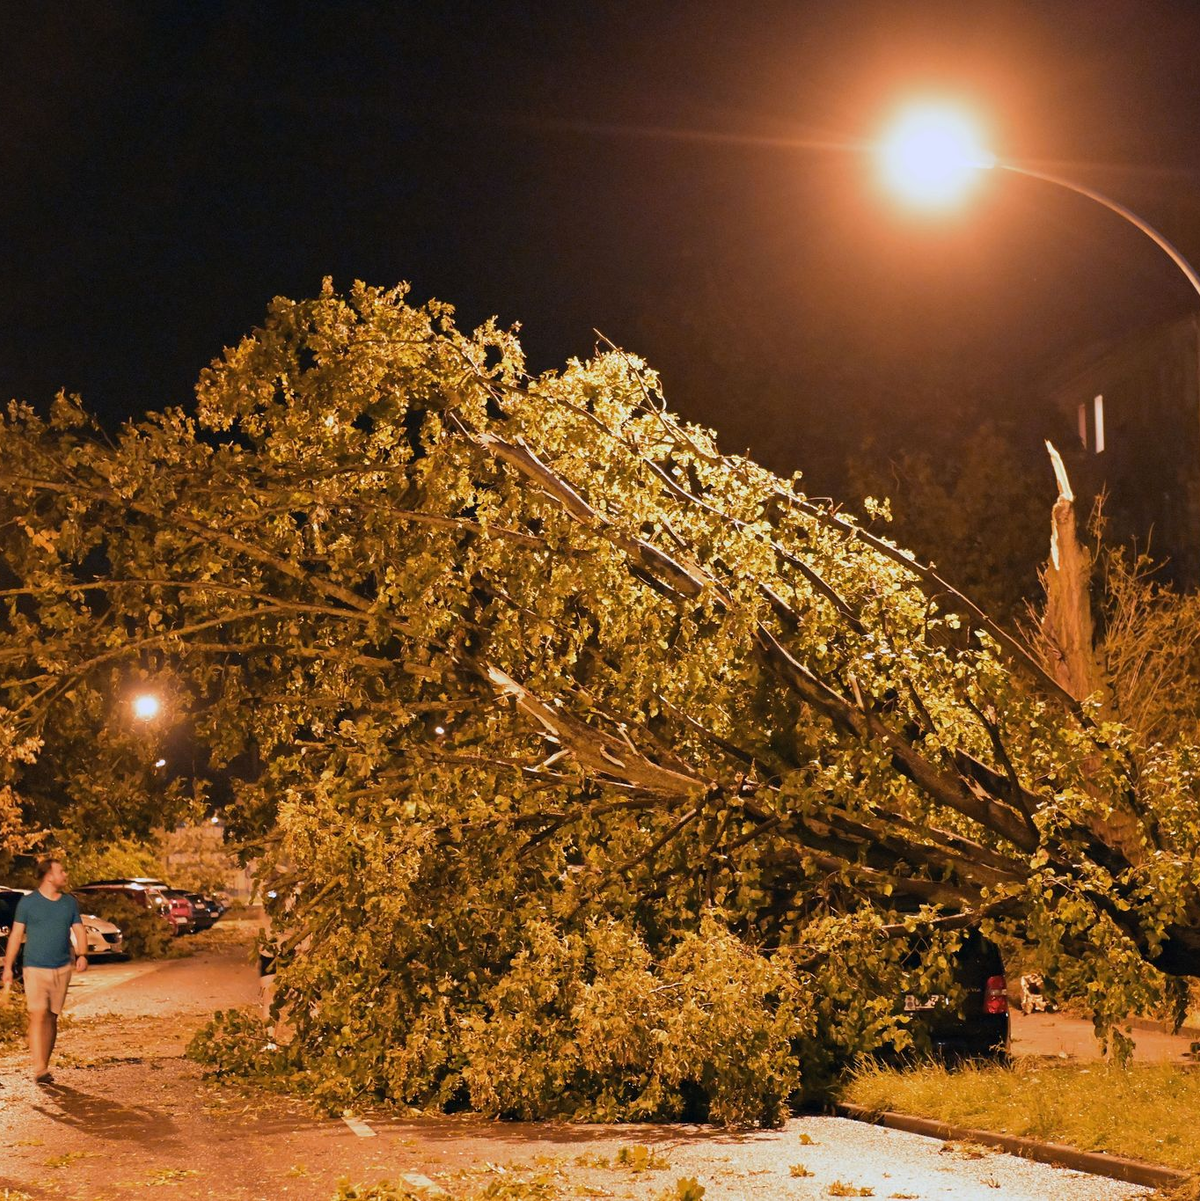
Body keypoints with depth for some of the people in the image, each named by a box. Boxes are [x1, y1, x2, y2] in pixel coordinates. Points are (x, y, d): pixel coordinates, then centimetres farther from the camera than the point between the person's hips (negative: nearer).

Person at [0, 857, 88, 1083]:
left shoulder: (70, 903, 9)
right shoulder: (28, 902, -2)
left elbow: (79, 930, 8)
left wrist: (82, 955, -12)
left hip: (62, 969, 4)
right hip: (35, 969, -4)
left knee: (52, 1018, 7)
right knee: (38, 1016, -14)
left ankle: (45, 1065, 17)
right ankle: (39, 1070, -18)